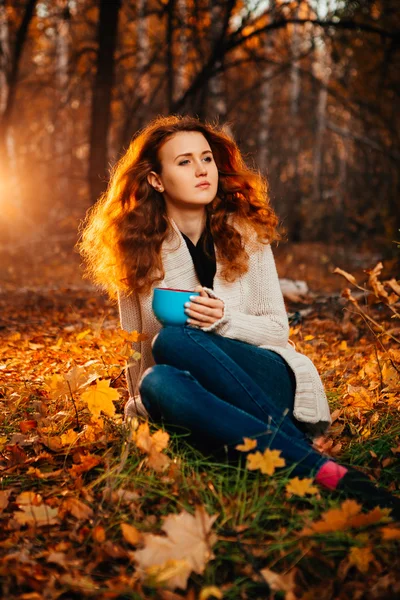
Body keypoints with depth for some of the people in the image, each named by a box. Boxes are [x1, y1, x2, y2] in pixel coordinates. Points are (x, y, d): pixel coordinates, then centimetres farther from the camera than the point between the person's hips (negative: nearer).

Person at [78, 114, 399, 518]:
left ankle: (292, 440, -30)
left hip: (268, 379, -1)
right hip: (202, 394, 1)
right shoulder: (138, 251, 4)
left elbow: (277, 329, 3)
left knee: (173, 340, -30)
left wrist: (224, 319, -16)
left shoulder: (245, 233, 3)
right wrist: (142, 402, -5)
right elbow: (135, 349, 11)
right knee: (159, 382, -36)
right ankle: (319, 469, -39)